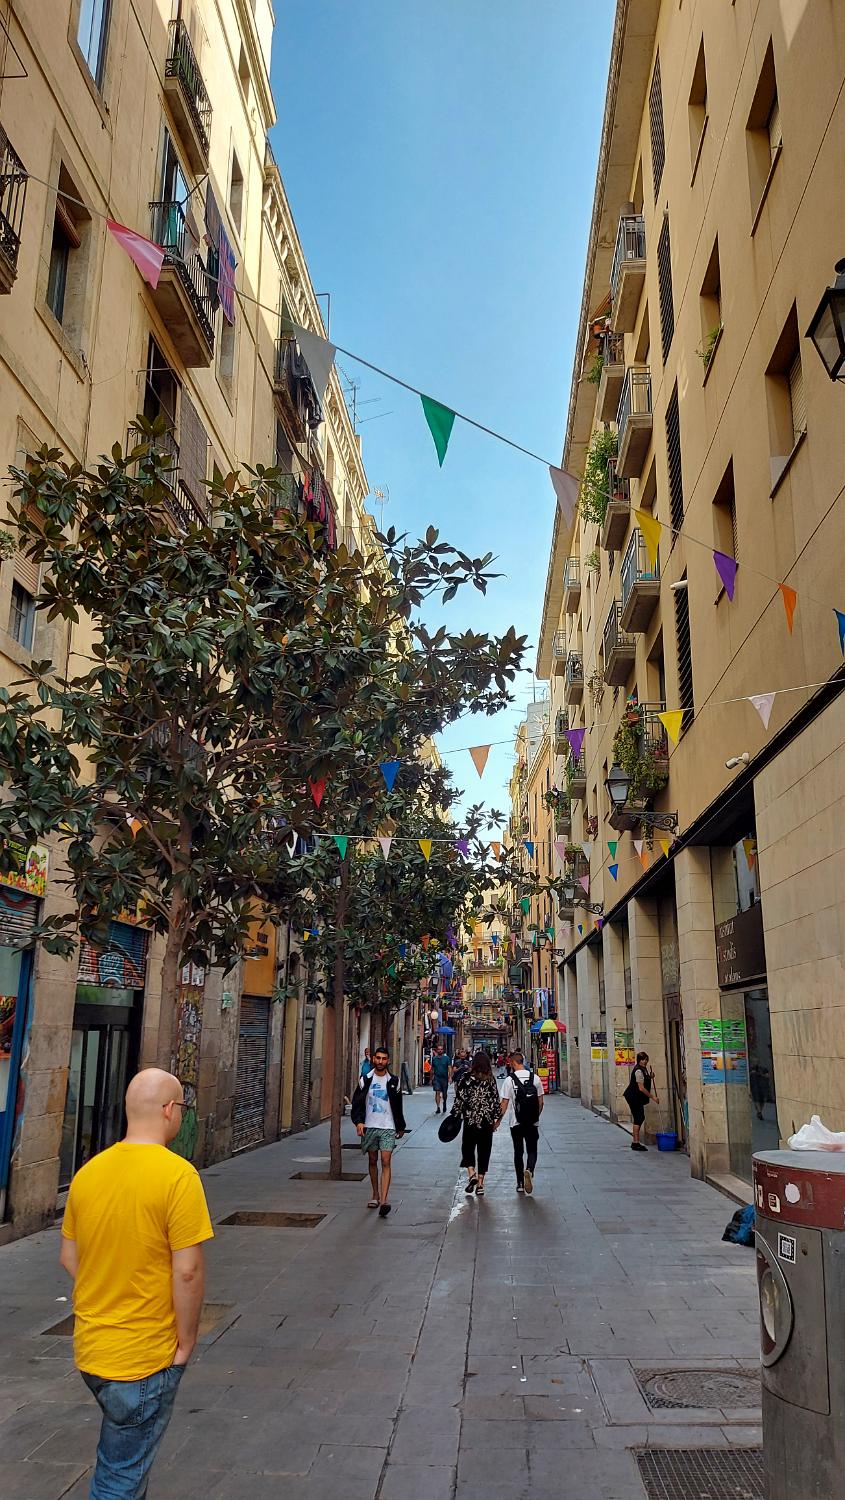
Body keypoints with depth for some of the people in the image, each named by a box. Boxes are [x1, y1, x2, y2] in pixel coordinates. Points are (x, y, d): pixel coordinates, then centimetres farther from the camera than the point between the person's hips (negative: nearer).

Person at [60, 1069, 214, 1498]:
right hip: (144, 1357, -6)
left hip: (89, 1349, 6)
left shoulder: (88, 1171, -2)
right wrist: (186, 1340, -7)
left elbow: (68, 1256, 7)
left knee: (116, 1459, 29)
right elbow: (188, 1271, -21)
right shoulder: (178, 1174, -21)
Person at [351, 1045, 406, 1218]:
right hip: (369, 1126, 2)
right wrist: (358, 1121, -11)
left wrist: (401, 1127, 16)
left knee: (386, 1162, -11)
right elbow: (357, 1103, 3)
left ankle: (384, 1201, -17)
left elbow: (398, 1106, 11)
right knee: (373, 1161, 11)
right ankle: (375, 1195, 26)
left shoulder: (393, 1081, 2)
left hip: (388, 1127, -2)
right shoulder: (365, 1079, 2)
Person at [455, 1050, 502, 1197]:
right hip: (487, 1121, 2)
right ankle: (480, 1184, 11)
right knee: (484, 1151, 10)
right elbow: (496, 1101, -2)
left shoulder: (465, 1078, -8)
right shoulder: (491, 1080, -4)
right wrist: (497, 1119, 10)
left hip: (470, 1120, -1)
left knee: (468, 1147, 14)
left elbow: (459, 1098, -7)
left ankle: (471, 1174, -8)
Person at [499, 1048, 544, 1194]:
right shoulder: (535, 1078, -1)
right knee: (532, 1150, 9)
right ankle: (529, 1170, -19)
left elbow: (505, 1103, -9)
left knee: (518, 1151, 11)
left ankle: (520, 1183, 14)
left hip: (516, 1122, -1)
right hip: (533, 1122, 1)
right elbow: (541, 1101, 3)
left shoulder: (510, 1079, -9)